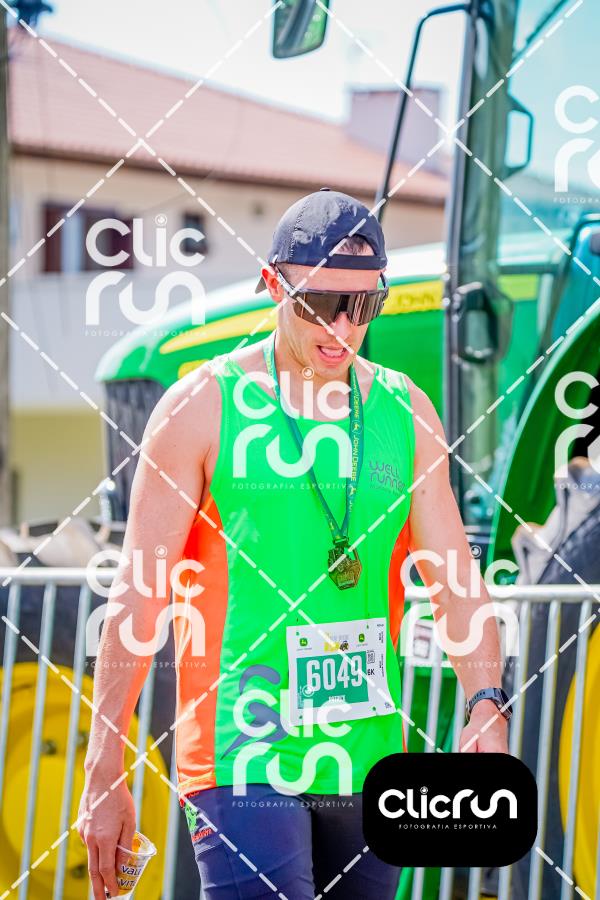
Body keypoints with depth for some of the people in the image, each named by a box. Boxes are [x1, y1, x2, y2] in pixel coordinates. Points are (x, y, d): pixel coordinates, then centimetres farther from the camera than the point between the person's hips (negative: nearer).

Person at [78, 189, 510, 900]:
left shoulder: (406, 412, 9)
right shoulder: (200, 408, -2)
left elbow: (452, 576, 4)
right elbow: (139, 596, -2)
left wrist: (486, 705, -14)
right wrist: (103, 775, -5)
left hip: (369, 761, 4)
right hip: (241, 756, -4)